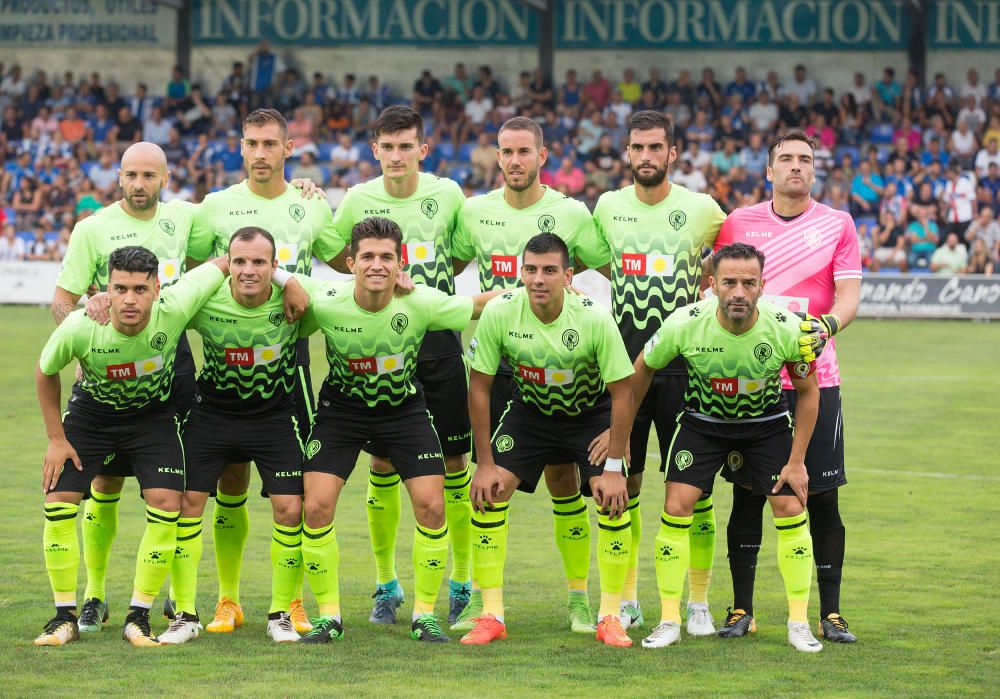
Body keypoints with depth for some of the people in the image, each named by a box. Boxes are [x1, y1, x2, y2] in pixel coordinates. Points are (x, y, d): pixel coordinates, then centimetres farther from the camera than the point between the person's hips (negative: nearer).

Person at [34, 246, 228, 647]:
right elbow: (45, 373, -9)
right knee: (58, 501, -11)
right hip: (89, 413, 0)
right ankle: (65, 618, 3)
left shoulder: (174, 310, -33)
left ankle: (138, 618, -1)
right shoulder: (79, 328, -31)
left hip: (153, 414, 0)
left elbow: (224, 264, -17)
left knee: (166, 504, -14)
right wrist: (56, 438, -6)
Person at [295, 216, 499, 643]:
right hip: (341, 408, 0)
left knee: (431, 506, -9)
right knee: (316, 507, -12)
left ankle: (425, 614, 8)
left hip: (404, 408, 1)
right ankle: (329, 616, 4)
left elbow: (479, 306, -13)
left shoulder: (420, 303, -24)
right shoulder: (325, 305, -24)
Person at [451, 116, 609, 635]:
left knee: (563, 477, 0)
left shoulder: (571, 214, -1)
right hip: (493, 361, 2)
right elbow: (446, 269, 19)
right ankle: (480, 598, 8)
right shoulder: (475, 212, 5)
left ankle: (579, 598, 9)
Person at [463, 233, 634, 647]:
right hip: (531, 409, 2)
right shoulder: (499, 313, -24)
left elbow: (622, 392, -19)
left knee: (614, 500, -19)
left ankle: (610, 617, -4)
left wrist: (614, 467, -20)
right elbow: (479, 386, -12)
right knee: (487, 494, -12)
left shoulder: (594, 318, -28)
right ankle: (492, 616, -2)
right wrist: (485, 463, -12)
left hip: (591, 414, -2)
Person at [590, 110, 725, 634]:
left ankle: (699, 603, 7)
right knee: (622, 484, 4)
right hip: (624, 363, 2)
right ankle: (625, 601, 15)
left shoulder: (702, 210, -2)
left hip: (683, 363, -2)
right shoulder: (608, 207, 6)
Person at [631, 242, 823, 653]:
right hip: (702, 421, 0)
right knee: (676, 508, -12)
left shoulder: (787, 329, -27)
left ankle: (799, 623, 4)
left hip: (767, 422, 0)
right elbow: (642, 370, -7)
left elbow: (808, 391, -8)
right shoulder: (685, 324, -28)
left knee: (790, 509, -9)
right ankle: (669, 622, 0)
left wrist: (796, 461, -8)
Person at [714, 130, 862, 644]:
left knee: (823, 496, -1)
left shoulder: (837, 225, 5)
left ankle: (830, 614, 5)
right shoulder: (738, 223, 7)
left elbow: (849, 295, 0)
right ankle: (741, 610, 10)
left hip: (814, 377, -1)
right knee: (747, 495, 1)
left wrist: (829, 323, -20)